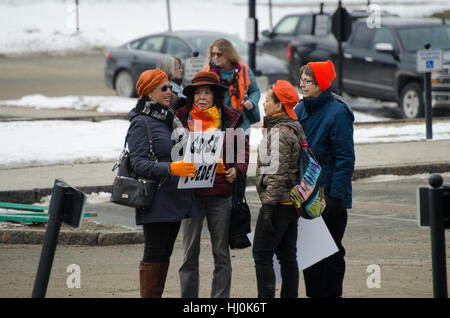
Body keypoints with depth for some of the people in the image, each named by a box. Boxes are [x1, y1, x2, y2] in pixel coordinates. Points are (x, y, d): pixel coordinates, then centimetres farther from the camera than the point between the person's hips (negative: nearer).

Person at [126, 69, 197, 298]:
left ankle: (157, 295, 16)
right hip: (157, 201, -8)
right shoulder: (141, 124, -10)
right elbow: (139, 164, -19)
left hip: (176, 199, 8)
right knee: (154, 254, -6)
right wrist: (171, 168, -32)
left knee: (165, 253, 11)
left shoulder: (170, 120, 15)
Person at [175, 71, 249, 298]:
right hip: (190, 192, -1)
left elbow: (243, 147, 15)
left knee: (221, 252, 6)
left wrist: (238, 169, -2)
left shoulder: (229, 120, 4)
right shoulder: (181, 119, 2)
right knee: (190, 253, 5)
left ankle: (220, 297, 12)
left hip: (220, 194, 1)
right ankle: (188, 297, 12)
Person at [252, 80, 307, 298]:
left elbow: (278, 173, -20)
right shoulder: (294, 128, 14)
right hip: (292, 203, 10)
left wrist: (269, 206, -20)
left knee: (262, 255, -5)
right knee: (287, 256, 12)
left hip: (279, 204, -10)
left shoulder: (279, 133, -16)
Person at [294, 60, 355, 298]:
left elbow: (345, 160, -15)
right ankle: (313, 293, 19)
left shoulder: (337, 113, -13)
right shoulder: (300, 109, 8)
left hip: (328, 196, -7)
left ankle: (330, 294, 8)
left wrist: (335, 197, -19)